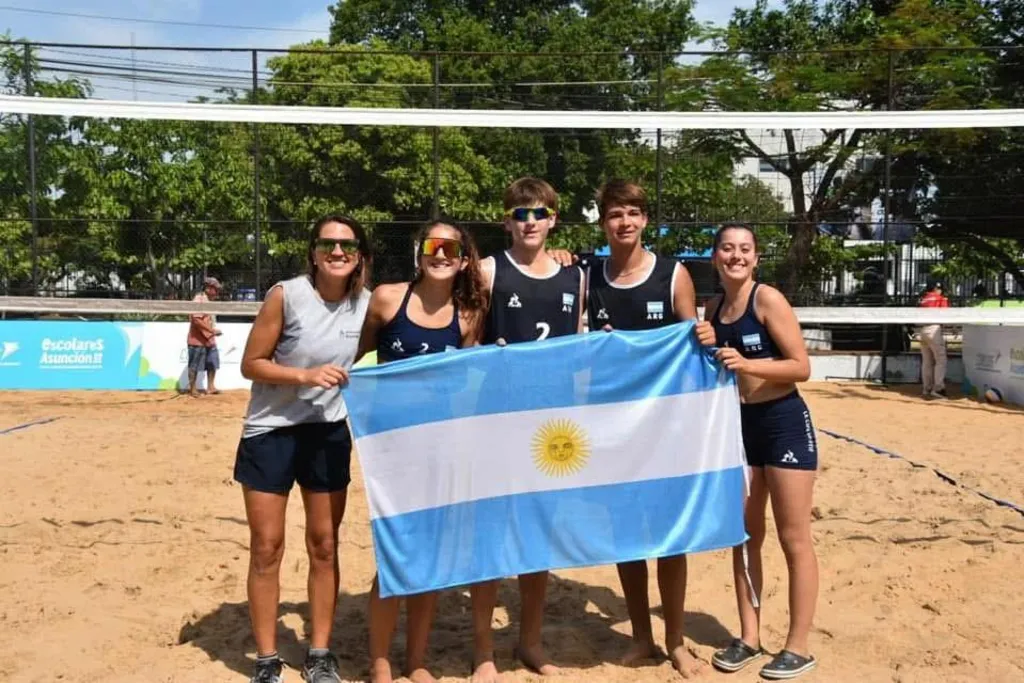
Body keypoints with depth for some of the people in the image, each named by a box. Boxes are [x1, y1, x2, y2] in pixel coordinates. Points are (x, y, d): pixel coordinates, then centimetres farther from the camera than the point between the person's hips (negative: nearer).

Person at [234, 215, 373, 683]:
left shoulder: (367, 303, -4)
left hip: (329, 434, 4)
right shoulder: (287, 295, -15)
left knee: (325, 546, 9)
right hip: (270, 432, -3)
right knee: (267, 548, 2)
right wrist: (306, 375, -23)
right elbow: (251, 364, -12)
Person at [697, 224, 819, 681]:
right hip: (739, 425, 7)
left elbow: (802, 367, -15)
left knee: (794, 540, 1)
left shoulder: (768, 299, -12)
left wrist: (748, 364, -28)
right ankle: (749, 637, 23)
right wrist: (705, 348, -6)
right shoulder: (713, 308, 7)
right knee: (743, 536, 11)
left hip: (785, 424, -7)